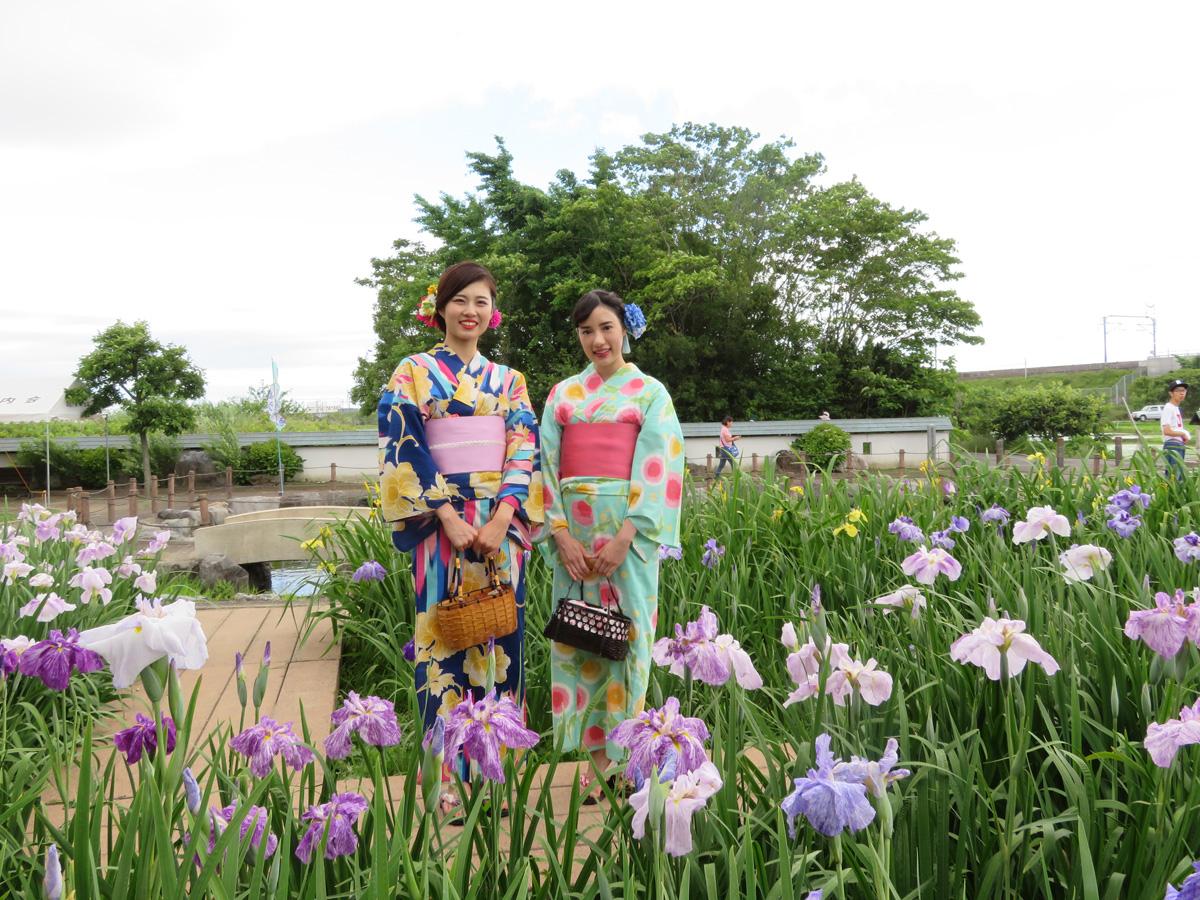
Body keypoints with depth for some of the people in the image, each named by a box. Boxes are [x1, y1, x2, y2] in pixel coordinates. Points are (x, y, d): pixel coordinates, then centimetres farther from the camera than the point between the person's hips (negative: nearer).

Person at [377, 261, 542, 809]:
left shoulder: (508, 380, 14)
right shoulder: (414, 373, 5)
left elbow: (525, 452, 5)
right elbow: (404, 449, -5)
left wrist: (501, 518, -11)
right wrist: (449, 516, -15)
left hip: (501, 524, 3)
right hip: (442, 523, -3)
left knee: (500, 639, 5)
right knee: (446, 638, -1)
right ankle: (447, 778, 9)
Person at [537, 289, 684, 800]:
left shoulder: (650, 392, 5)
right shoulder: (563, 394, 12)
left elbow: (658, 468, -5)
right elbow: (547, 465, 6)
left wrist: (625, 537, -15)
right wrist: (561, 535, -7)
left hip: (628, 529, -3)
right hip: (573, 529, 3)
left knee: (624, 632, 0)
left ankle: (622, 753, 12)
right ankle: (595, 755, 14)